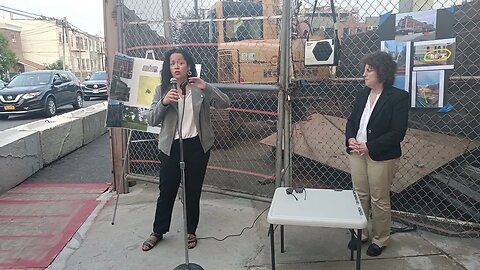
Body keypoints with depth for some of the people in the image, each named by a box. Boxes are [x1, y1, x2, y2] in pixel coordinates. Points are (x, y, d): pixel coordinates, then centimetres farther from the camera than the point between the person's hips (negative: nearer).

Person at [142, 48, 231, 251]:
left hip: (197, 146, 0)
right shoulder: (162, 89, 1)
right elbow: (152, 121, -4)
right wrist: (164, 102, -21)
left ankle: (191, 231, 30)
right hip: (171, 146, 1)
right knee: (166, 191, 10)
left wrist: (206, 87, -24)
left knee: (193, 191, 11)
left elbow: (225, 104, -11)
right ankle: (158, 231, 30)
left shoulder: (200, 88, -2)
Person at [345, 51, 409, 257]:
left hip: (381, 156, -5)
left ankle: (380, 240, 24)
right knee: (360, 195, 14)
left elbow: (398, 132, -15)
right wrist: (350, 139, -9)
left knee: (379, 200, 6)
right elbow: (351, 120, 12)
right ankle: (360, 233, 30)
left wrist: (369, 147, -20)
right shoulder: (362, 94, 7)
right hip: (357, 152, 6)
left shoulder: (399, 97, -11)